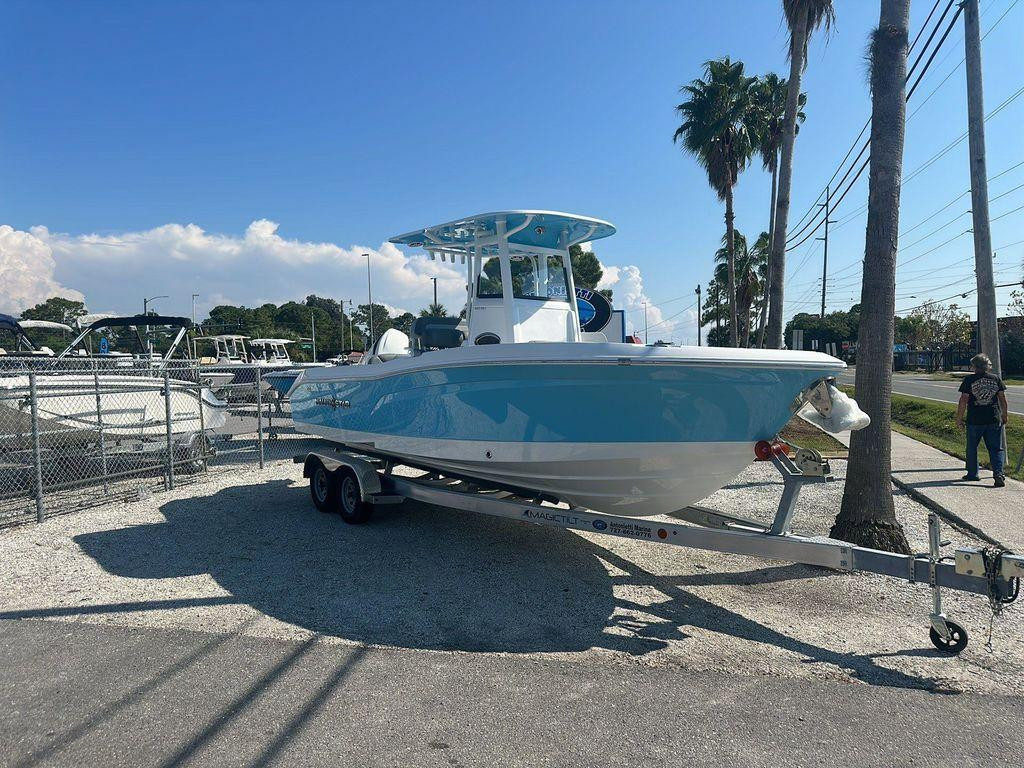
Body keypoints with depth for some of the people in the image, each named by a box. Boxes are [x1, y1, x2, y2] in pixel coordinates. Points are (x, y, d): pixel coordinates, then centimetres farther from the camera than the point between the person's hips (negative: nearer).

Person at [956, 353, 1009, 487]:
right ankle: (998, 473, -9)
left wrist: (959, 419, 0)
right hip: (994, 420, 2)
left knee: (972, 448, 13)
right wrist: (1004, 415, 20)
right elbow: (1002, 399, 7)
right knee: (996, 449, 6)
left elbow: (963, 401, -7)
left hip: (974, 421, -2)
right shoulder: (996, 379, 3)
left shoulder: (969, 380, -7)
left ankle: (972, 474, 21)